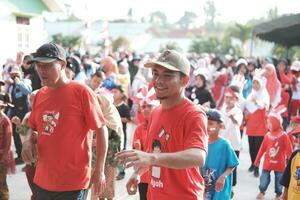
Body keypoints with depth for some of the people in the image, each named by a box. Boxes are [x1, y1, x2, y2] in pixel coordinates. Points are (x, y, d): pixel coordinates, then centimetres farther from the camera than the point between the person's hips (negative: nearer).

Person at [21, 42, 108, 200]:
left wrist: (99, 171, -10)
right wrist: (28, 141, -2)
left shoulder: (81, 92, -11)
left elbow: (101, 130, -8)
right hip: (42, 181, 6)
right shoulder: (40, 95, 6)